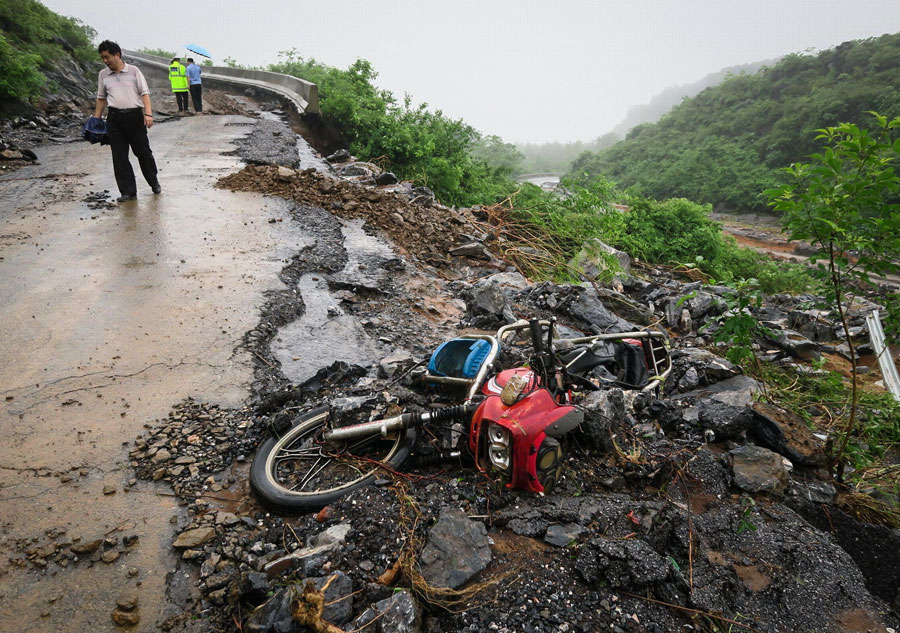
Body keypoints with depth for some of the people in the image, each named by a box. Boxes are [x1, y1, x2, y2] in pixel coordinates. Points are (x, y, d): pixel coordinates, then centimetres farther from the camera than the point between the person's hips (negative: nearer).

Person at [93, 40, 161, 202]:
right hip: (114, 118, 3)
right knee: (119, 157, 1)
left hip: (134, 115, -3)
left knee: (143, 152, 4)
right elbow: (101, 98, 17)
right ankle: (128, 191, 7)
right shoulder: (103, 75, 11)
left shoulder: (133, 71, 2)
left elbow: (144, 93, -1)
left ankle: (154, 182, 25)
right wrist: (96, 119, 13)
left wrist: (148, 114, -14)